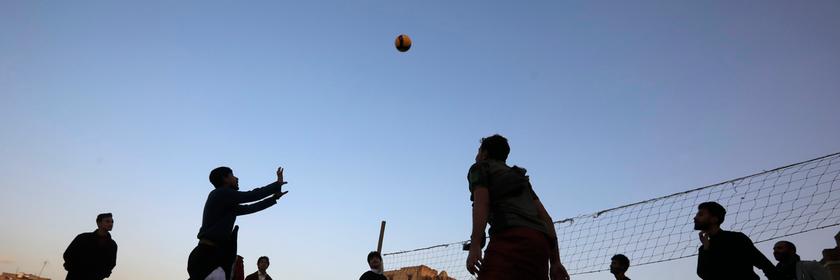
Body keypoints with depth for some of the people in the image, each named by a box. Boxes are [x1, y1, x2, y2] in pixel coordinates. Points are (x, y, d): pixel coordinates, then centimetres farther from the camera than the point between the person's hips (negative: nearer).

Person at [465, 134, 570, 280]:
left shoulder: (480, 168, 18)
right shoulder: (520, 176, 37)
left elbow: (481, 202, -3)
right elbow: (545, 217, 26)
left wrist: (475, 246, -15)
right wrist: (555, 262, 21)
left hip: (510, 237, -7)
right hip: (540, 243, 7)